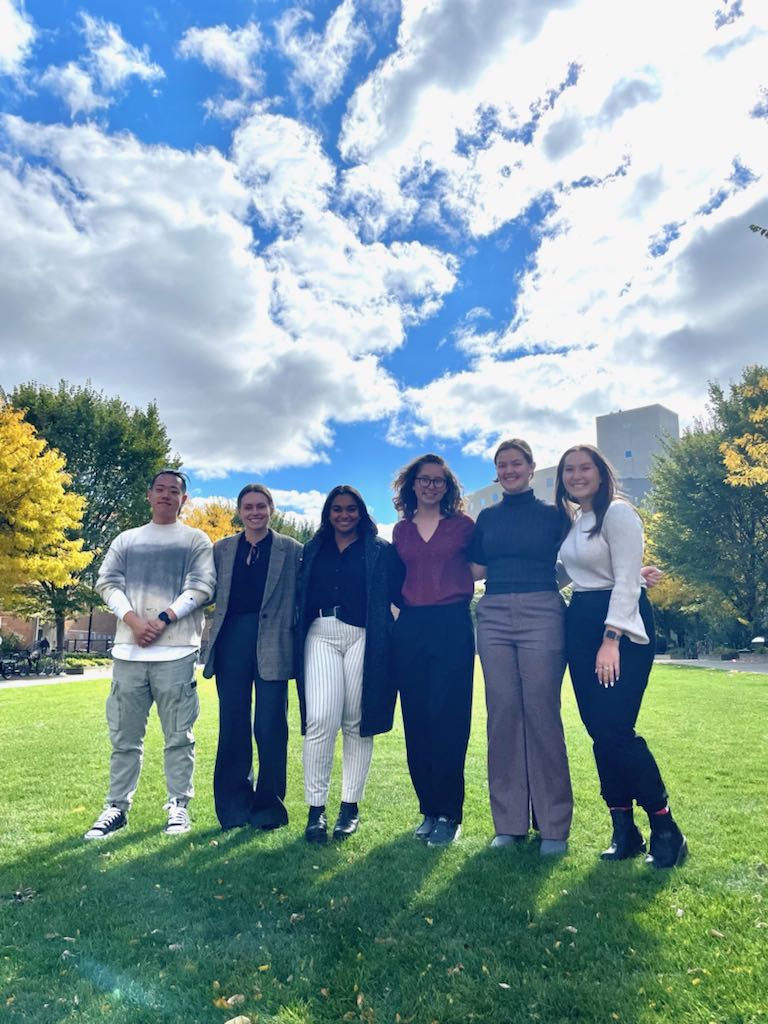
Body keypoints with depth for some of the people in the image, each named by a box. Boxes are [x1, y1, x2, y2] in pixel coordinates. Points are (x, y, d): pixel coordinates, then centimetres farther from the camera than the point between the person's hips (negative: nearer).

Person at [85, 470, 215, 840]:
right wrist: (133, 620, -11)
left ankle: (178, 805, 13)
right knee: (124, 735, 9)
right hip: (129, 649, 3)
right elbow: (107, 582, 6)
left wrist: (163, 619, -14)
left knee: (178, 734, 3)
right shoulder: (126, 540, 17)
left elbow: (201, 587, -3)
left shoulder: (196, 541, 8)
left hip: (176, 650, -2)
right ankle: (117, 806, 20)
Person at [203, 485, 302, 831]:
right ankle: (234, 807, 22)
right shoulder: (221, 549, 12)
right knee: (232, 726, 8)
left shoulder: (292, 550, 4)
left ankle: (269, 806, 17)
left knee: (270, 727, 1)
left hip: (272, 644, -3)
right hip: (231, 642, 3)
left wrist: (296, 640, -5)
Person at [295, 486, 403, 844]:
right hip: (321, 635, 1)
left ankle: (351, 805, 17)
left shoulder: (381, 550, 9)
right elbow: (299, 596, 16)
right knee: (320, 719, -11)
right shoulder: (313, 550, 18)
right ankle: (316, 808, 1)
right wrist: (298, 636, 4)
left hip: (363, 638, -1)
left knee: (356, 722, 3)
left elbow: (399, 593, 4)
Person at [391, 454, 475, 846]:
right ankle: (429, 809, 19)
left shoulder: (463, 525, 5)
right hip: (410, 629, 3)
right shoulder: (400, 530, 13)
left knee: (447, 720, -4)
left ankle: (448, 814, 8)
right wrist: (403, 603, 5)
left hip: (451, 626, -3)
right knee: (416, 721, 6)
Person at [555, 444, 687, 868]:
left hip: (621, 626, -7)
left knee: (616, 730, -9)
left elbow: (626, 580, -15)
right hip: (580, 625, 7)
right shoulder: (571, 522, 15)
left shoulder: (618, 513, -8)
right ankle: (623, 830, 19)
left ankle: (666, 829, 9)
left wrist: (611, 640, -21)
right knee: (599, 732, 7)